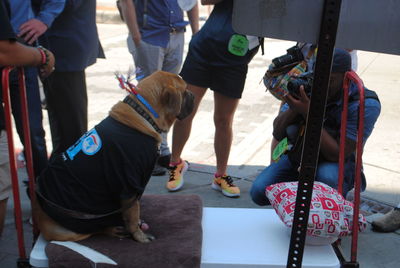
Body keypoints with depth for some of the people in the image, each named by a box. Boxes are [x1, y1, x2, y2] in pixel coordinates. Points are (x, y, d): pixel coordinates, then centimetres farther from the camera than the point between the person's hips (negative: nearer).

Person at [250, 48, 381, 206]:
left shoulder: (365, 105, -23)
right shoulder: (307, 85, -11)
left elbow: (337, 155, -28)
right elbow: (277, 134, -10)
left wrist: (308, 113, -35)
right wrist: (294, 107, -30)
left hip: (335, 165, -4)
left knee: (327, 176, -38)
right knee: (259, 191, -15)